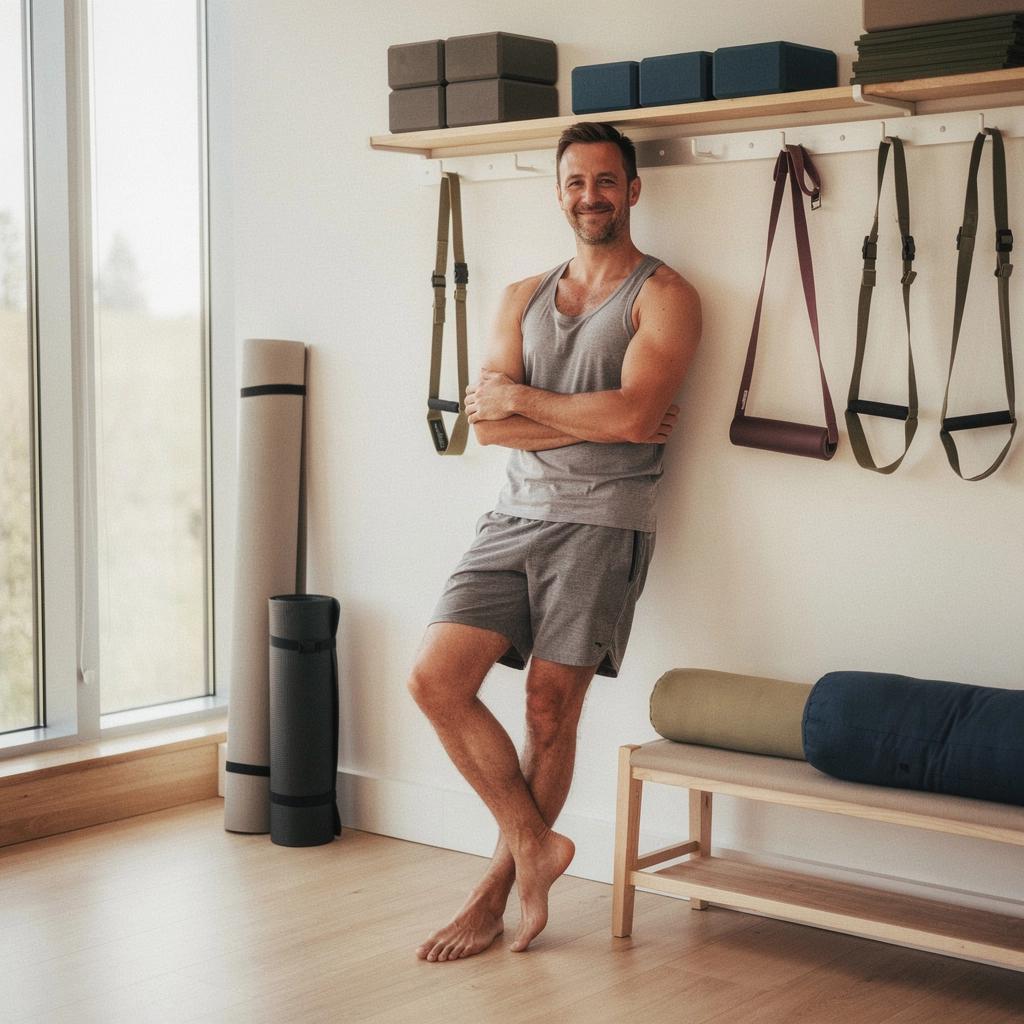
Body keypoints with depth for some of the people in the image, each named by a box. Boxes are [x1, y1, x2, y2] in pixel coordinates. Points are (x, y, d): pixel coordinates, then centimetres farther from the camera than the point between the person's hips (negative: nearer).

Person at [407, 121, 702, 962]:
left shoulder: (663, 296, 0)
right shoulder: (524, 298, 16)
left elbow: (631, 413, -16)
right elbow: (487, 424, 3)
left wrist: (520, 398, -5)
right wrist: (598, 420, -8)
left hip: (601, 522, -5)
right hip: (517, 515, 5)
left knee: (550, 709, -2)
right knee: (435, 678, -7)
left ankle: (496, 893, 12)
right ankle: (535, 844, 6)